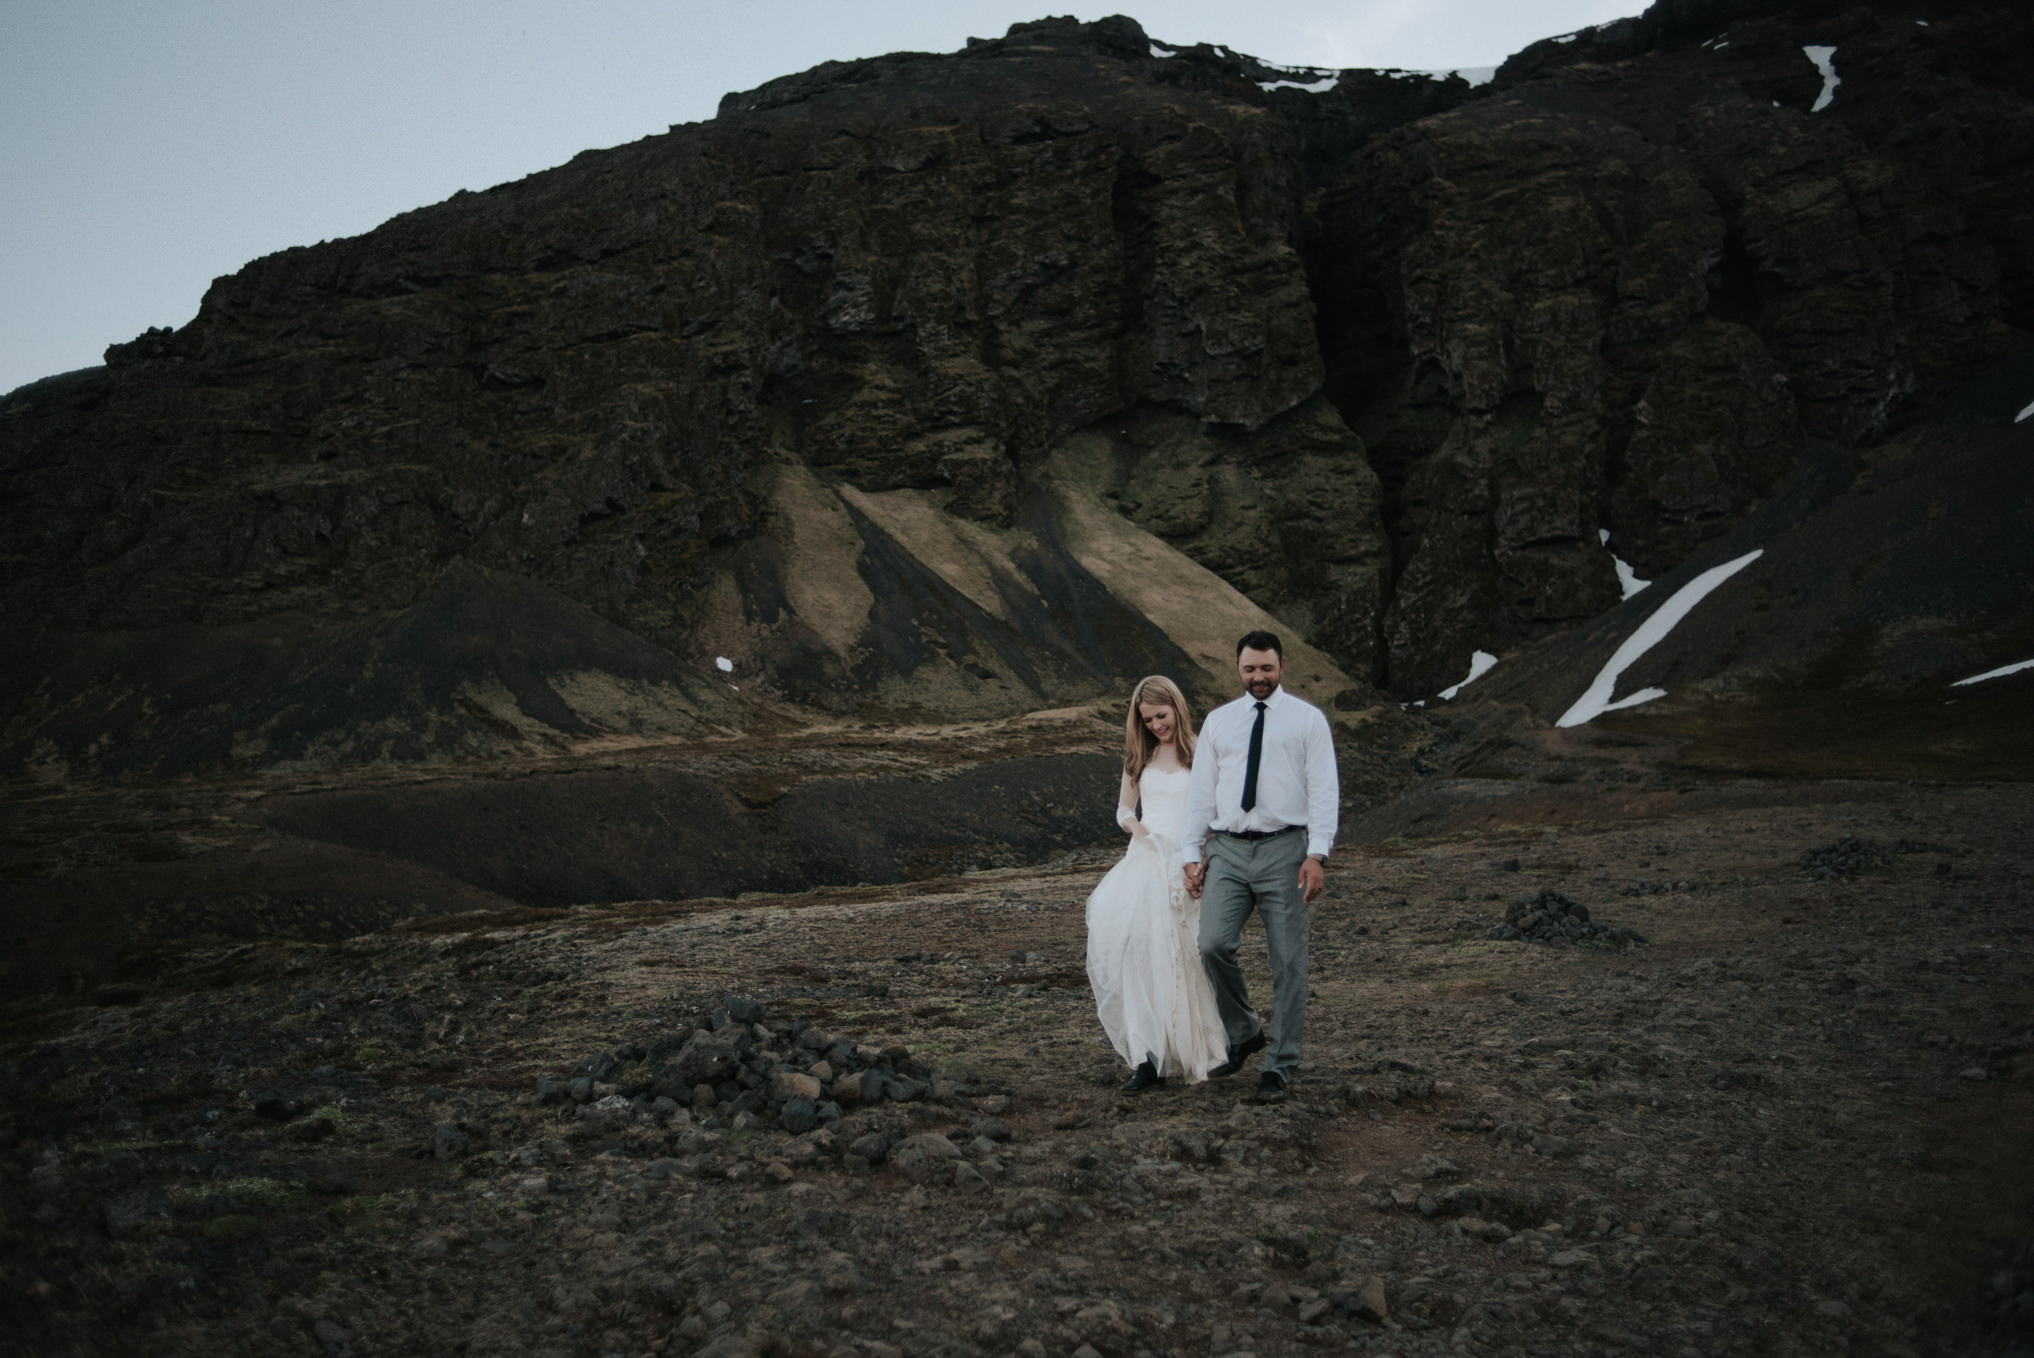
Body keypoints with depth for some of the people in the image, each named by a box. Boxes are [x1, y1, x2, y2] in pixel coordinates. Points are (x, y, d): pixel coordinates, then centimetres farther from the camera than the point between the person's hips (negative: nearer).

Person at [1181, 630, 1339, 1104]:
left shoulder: (1307, 719, 5)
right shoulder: (1218, 721, 14)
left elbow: (1324, 790, -2)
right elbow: (1200, 791, 14)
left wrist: (1317, 854, -14)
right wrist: (1190, 855, 6)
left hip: (1283, 848, -2)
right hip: (1227, 851, 2)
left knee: (1288, 961, -1)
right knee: (1214, 945, -13)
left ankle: (1280, 1065, 9)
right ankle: (1242, 1032, 11)